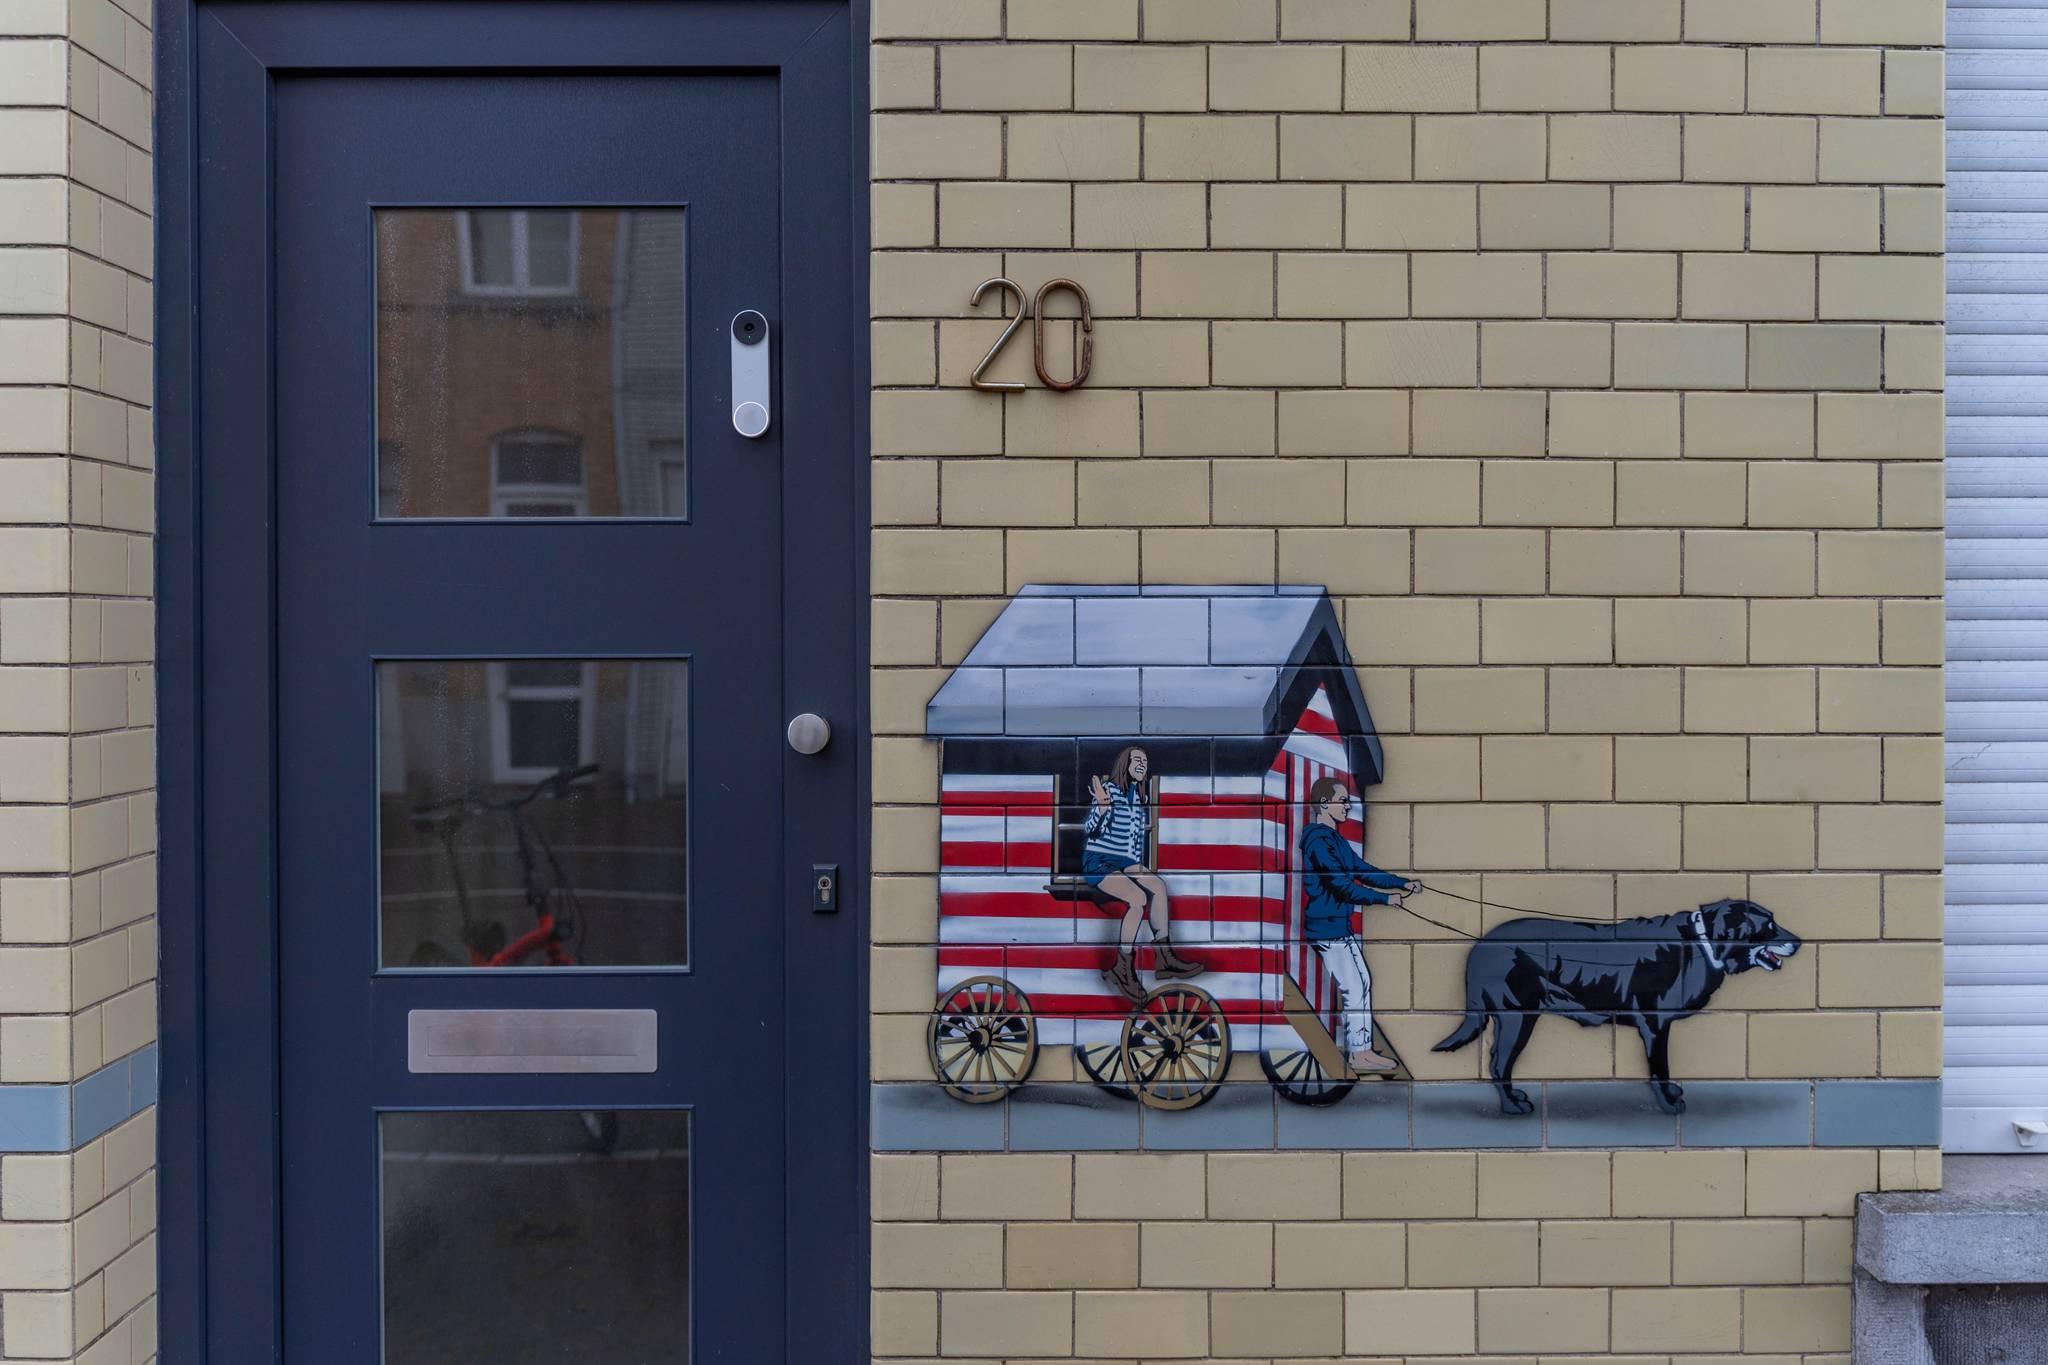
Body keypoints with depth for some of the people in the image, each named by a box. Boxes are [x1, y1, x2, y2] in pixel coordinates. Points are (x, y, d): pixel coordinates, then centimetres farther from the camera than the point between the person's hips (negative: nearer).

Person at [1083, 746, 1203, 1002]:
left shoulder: (1139, 797, 16)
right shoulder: (1108, 788, -7)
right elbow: (1091, 829, -15)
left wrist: (1138, 865, 13)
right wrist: (1102, 806, -31)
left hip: (1125, 862, 7)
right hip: (1098, 862, -7)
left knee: (1158, 886, -20)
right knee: (1138, 898, -30)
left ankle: (1164, 958, -19)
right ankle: (1122, 968, -24)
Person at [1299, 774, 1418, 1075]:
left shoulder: (1334, 839, 16)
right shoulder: (1319, 840, -18)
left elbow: (1363, 870, 19)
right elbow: (1343, 886, -22)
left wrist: (1402, 883, 11)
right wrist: (1385, 898, -14)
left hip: (1340, 925, 10)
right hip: (1327, 928, -10)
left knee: (1360, 982, 14)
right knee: (1354, 988, -6)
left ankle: (1359, 1050, 19)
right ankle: (1359, 1053, 1)